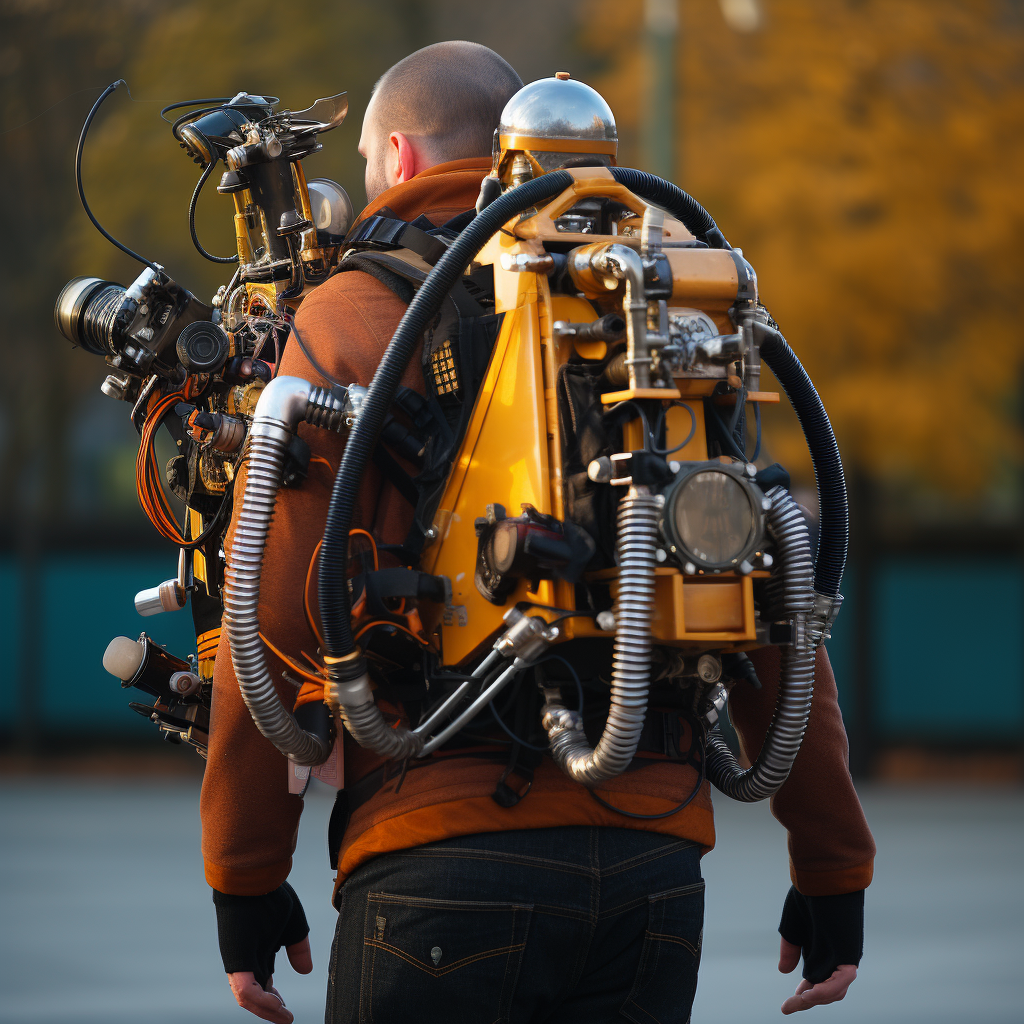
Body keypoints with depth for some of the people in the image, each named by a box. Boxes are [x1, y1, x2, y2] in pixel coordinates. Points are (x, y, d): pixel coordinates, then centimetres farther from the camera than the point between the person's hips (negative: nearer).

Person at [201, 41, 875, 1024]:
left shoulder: (344, 322, 2)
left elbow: (274, 622, -4)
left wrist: (245, 880, 2)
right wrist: (832, 871, 14)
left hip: (448, 853, -4)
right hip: (655, 860, 4)